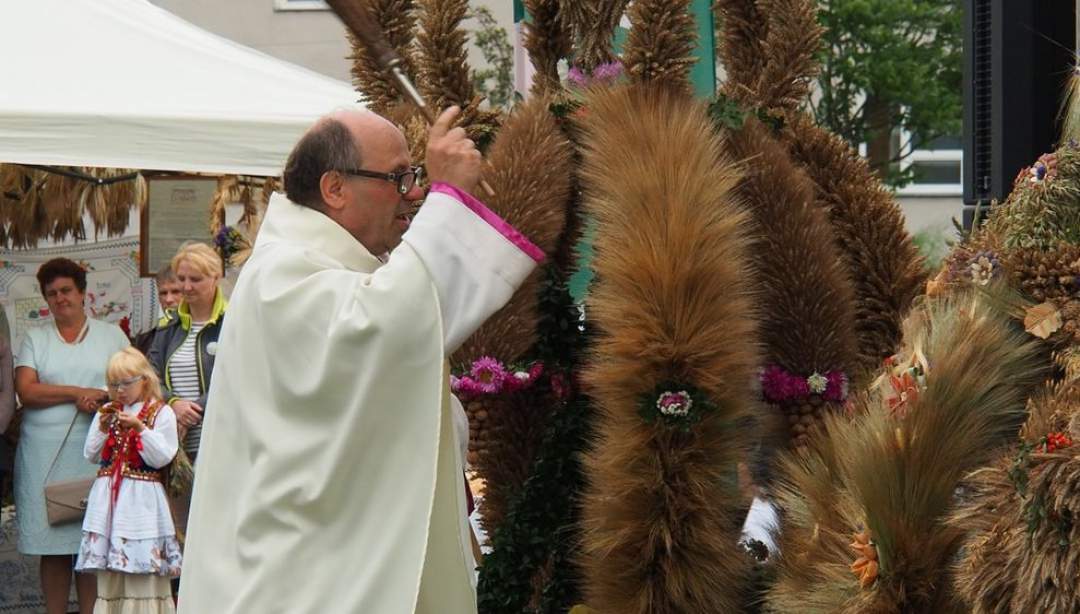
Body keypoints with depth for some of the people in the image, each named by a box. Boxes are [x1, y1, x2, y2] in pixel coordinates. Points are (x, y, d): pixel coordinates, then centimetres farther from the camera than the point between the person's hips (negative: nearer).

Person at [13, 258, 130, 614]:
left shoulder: (111, 336, 13)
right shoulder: (35, 339, 12)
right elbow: (25, 391, -2)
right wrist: (78, 393, -10)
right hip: (44, 453, 0)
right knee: (53, 548, 0)